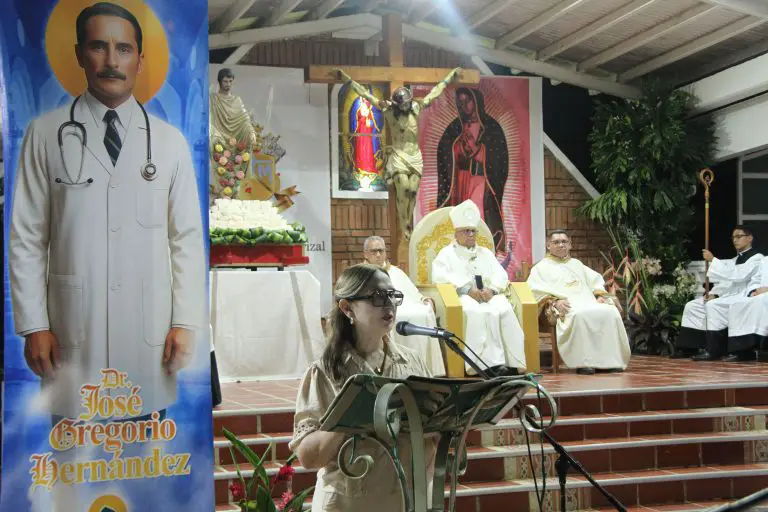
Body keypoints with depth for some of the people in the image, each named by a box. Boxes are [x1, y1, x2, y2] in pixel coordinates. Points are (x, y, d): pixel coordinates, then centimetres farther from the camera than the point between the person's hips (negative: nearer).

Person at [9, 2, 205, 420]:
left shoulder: (170, 142, 2)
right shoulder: (46, 134, 0)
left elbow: (188, 238, 4)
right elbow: (26, 238, 1)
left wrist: (186, 322, -1)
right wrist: (33, 325, -2)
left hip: (149, 328, 1)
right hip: (73, 326, -1)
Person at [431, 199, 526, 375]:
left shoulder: (486, 253, 27)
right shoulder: (447, 253, 15)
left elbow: (501, 275, 13)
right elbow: (440, 276, -4)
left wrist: (491, 290, -11)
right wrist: (467, 289, -16)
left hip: (490, 295, 4)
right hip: (463, 297, -3)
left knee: (505, 310, -31)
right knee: (477, 313, -38)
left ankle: (512, 362, -35)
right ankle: (493, 362, -42)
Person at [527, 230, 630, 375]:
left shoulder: (576, 264, 34)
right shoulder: (541, 267, 19)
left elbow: (596, 281, 26)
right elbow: (536, 291, 2)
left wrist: (600, 295, 4)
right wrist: (554, 302, -15)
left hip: (589, 303, 5)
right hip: (565, 308, -5)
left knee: (611, 312, -26)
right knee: (580, 315, -40)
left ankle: (610, 359, -26)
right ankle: (583, 362, -38)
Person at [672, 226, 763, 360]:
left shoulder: (756, 258, -4)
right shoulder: (735, 259, 24)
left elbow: (738, 275, -20)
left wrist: (713, 260, -22)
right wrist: (714, 293, -3)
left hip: (743, 297, -9)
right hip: (728, 295, 9)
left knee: (713, 305, -33)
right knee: (692, 306, -1)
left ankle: (713, 351, -34)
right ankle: (687, 348, -7)